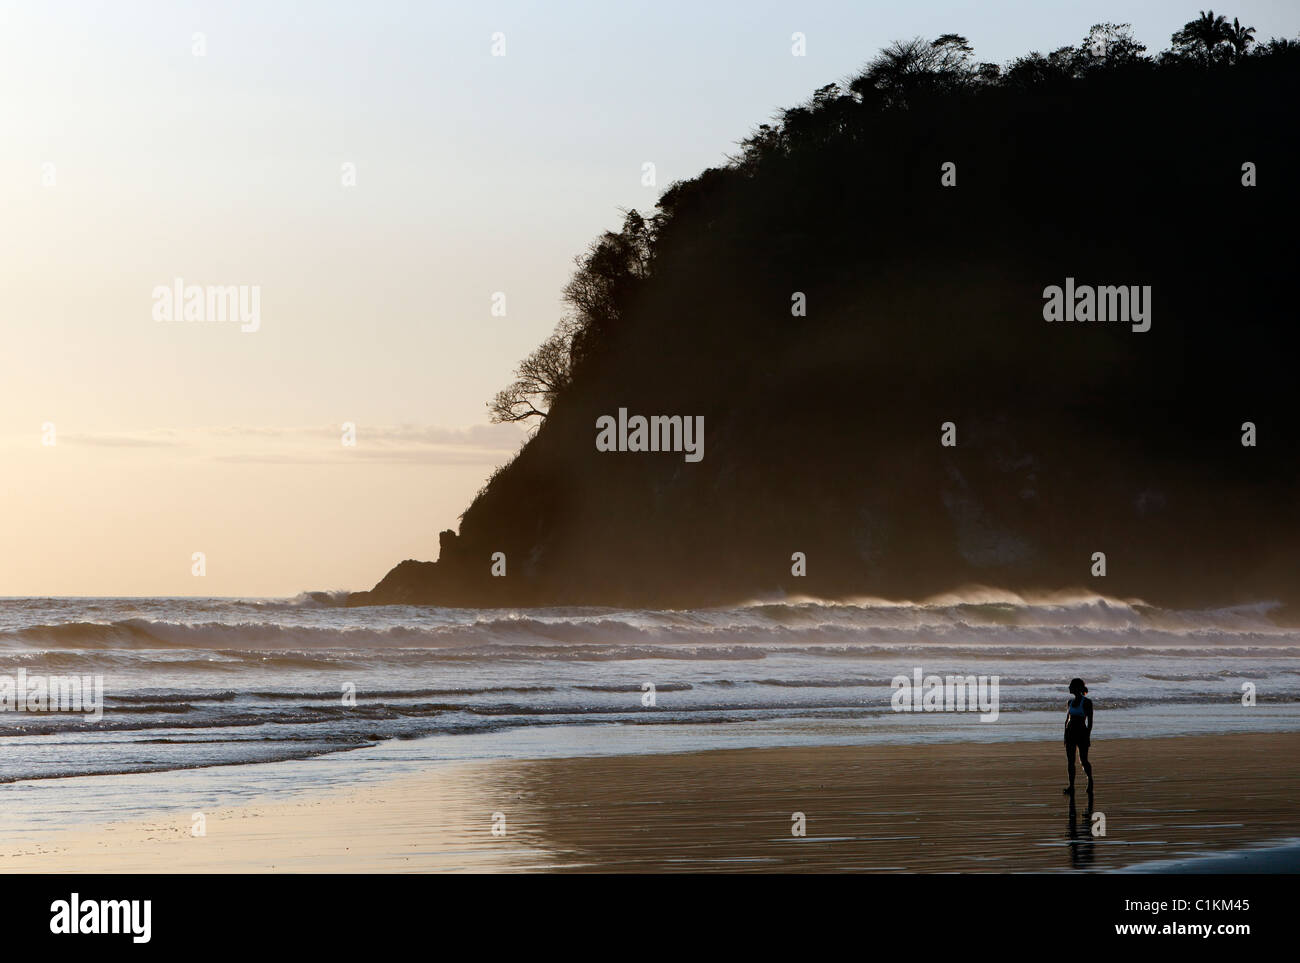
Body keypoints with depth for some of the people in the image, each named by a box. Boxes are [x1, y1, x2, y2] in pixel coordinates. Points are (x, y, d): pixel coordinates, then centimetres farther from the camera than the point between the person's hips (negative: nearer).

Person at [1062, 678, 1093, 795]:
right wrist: (1065, 736, 12)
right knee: (1070, 761, 3)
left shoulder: (1087, 702, -8)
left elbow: (1090, 721, -8)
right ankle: (1071, 785, 6)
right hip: (1070, 732, 6)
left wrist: (1088, 736, -13)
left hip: (1082, 732, -6)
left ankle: (1090, 780, 23)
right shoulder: (1071, 702, 10)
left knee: (1083, 760, 0)